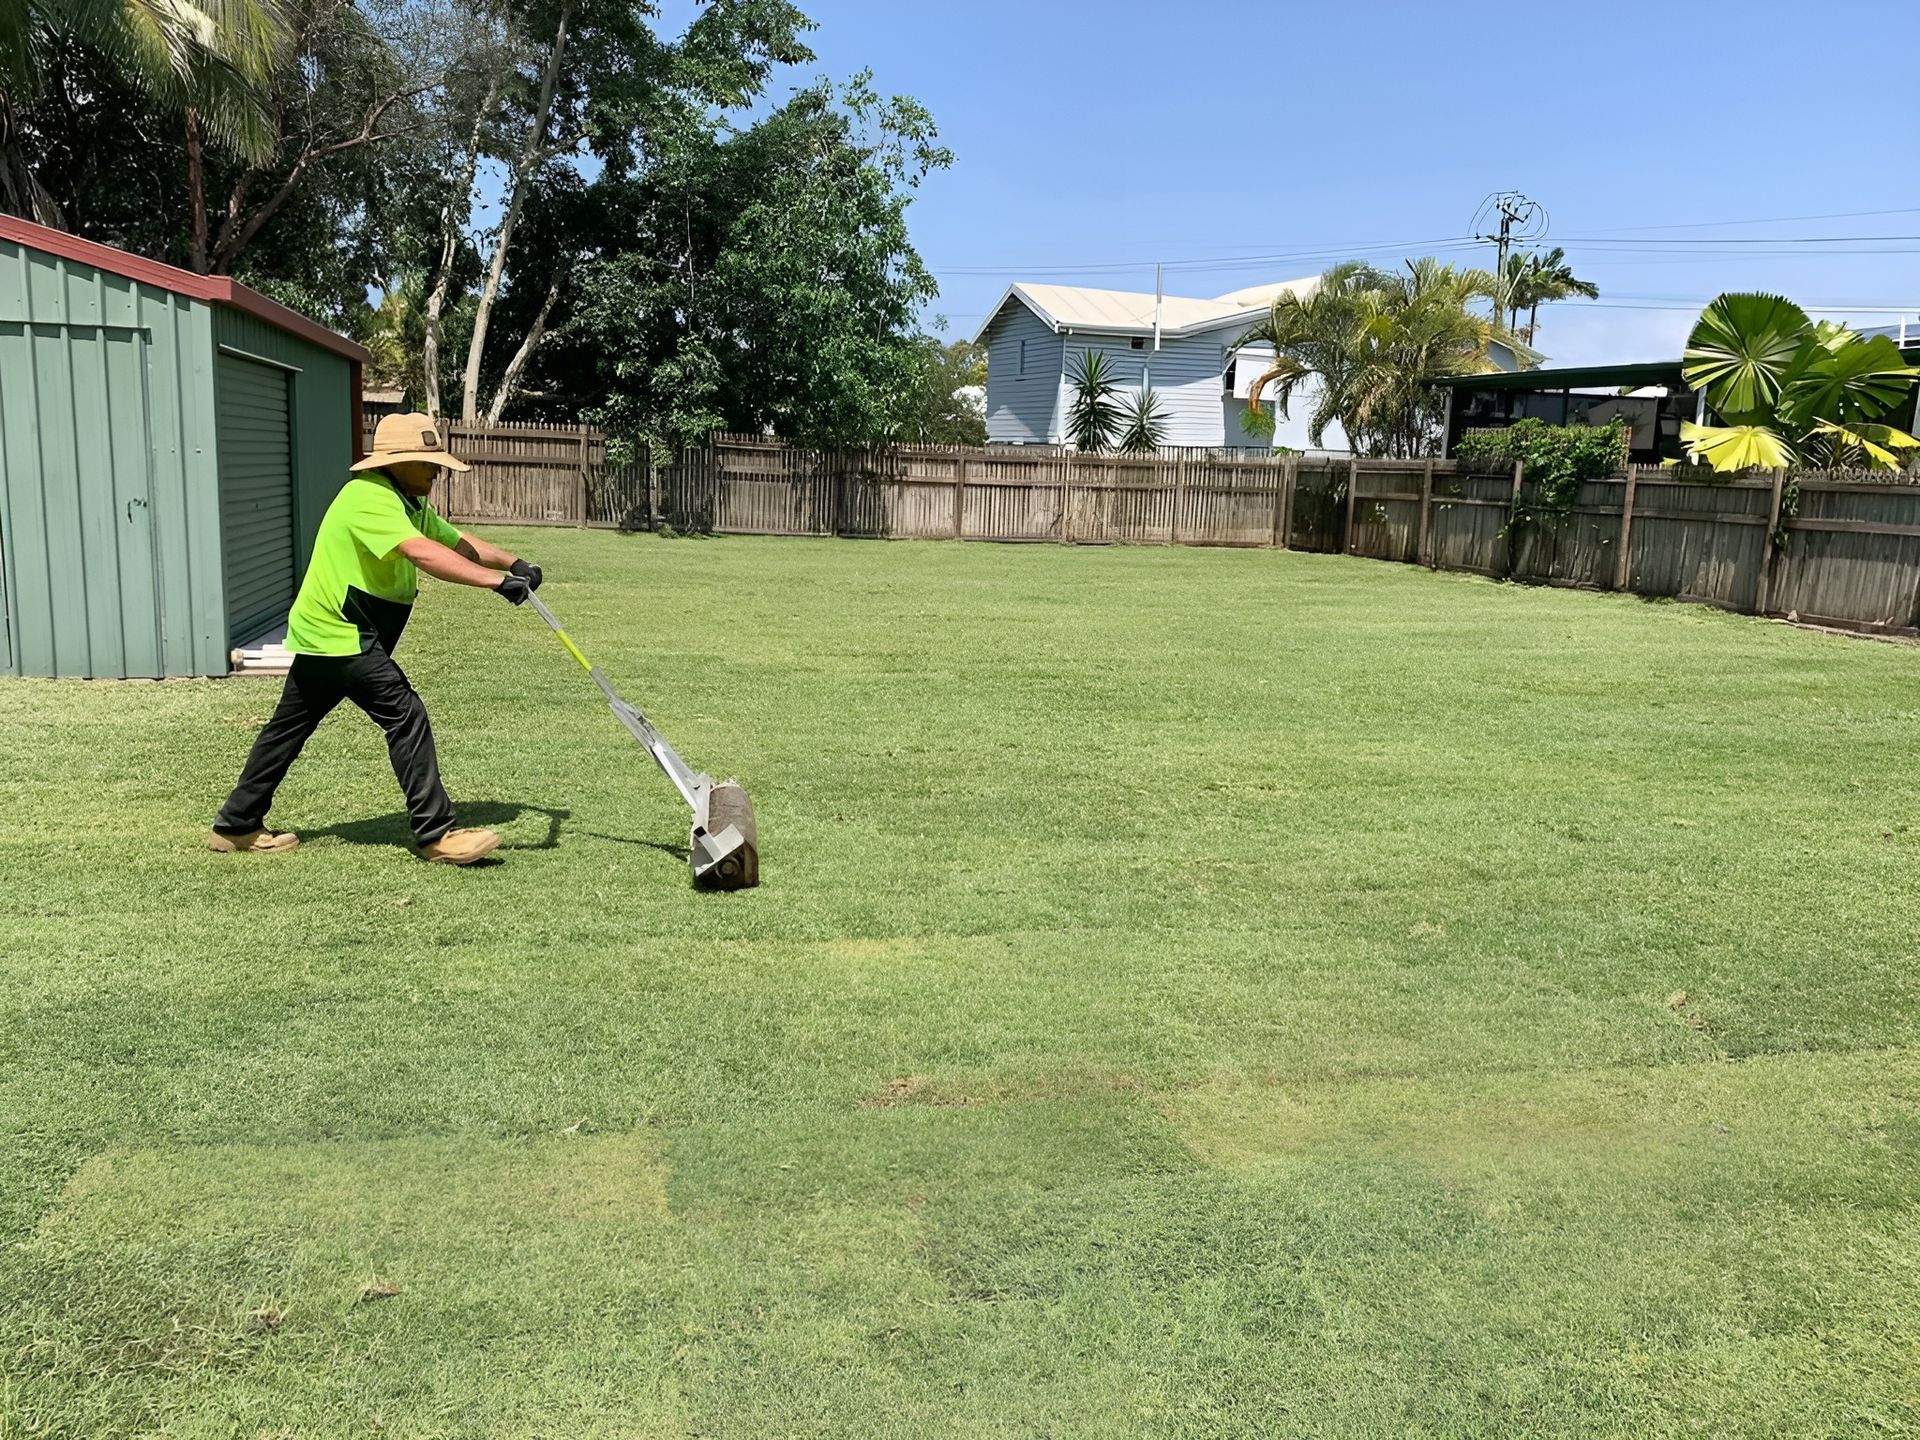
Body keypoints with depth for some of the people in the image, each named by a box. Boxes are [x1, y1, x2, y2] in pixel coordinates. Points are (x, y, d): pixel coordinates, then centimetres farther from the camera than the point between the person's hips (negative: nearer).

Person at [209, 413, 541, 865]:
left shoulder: (409, 503, 12)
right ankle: (437, 835, -10)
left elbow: (457, 542, 10)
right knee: (406, 718, -12)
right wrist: (496, 581, -42)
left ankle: (236, 826, 27)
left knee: (290, 726, 16)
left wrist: (513, 564, -7)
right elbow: (423, 554, -36)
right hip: (340, 637, -11)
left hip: (324, 634, 11)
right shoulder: (369, 498, -21)